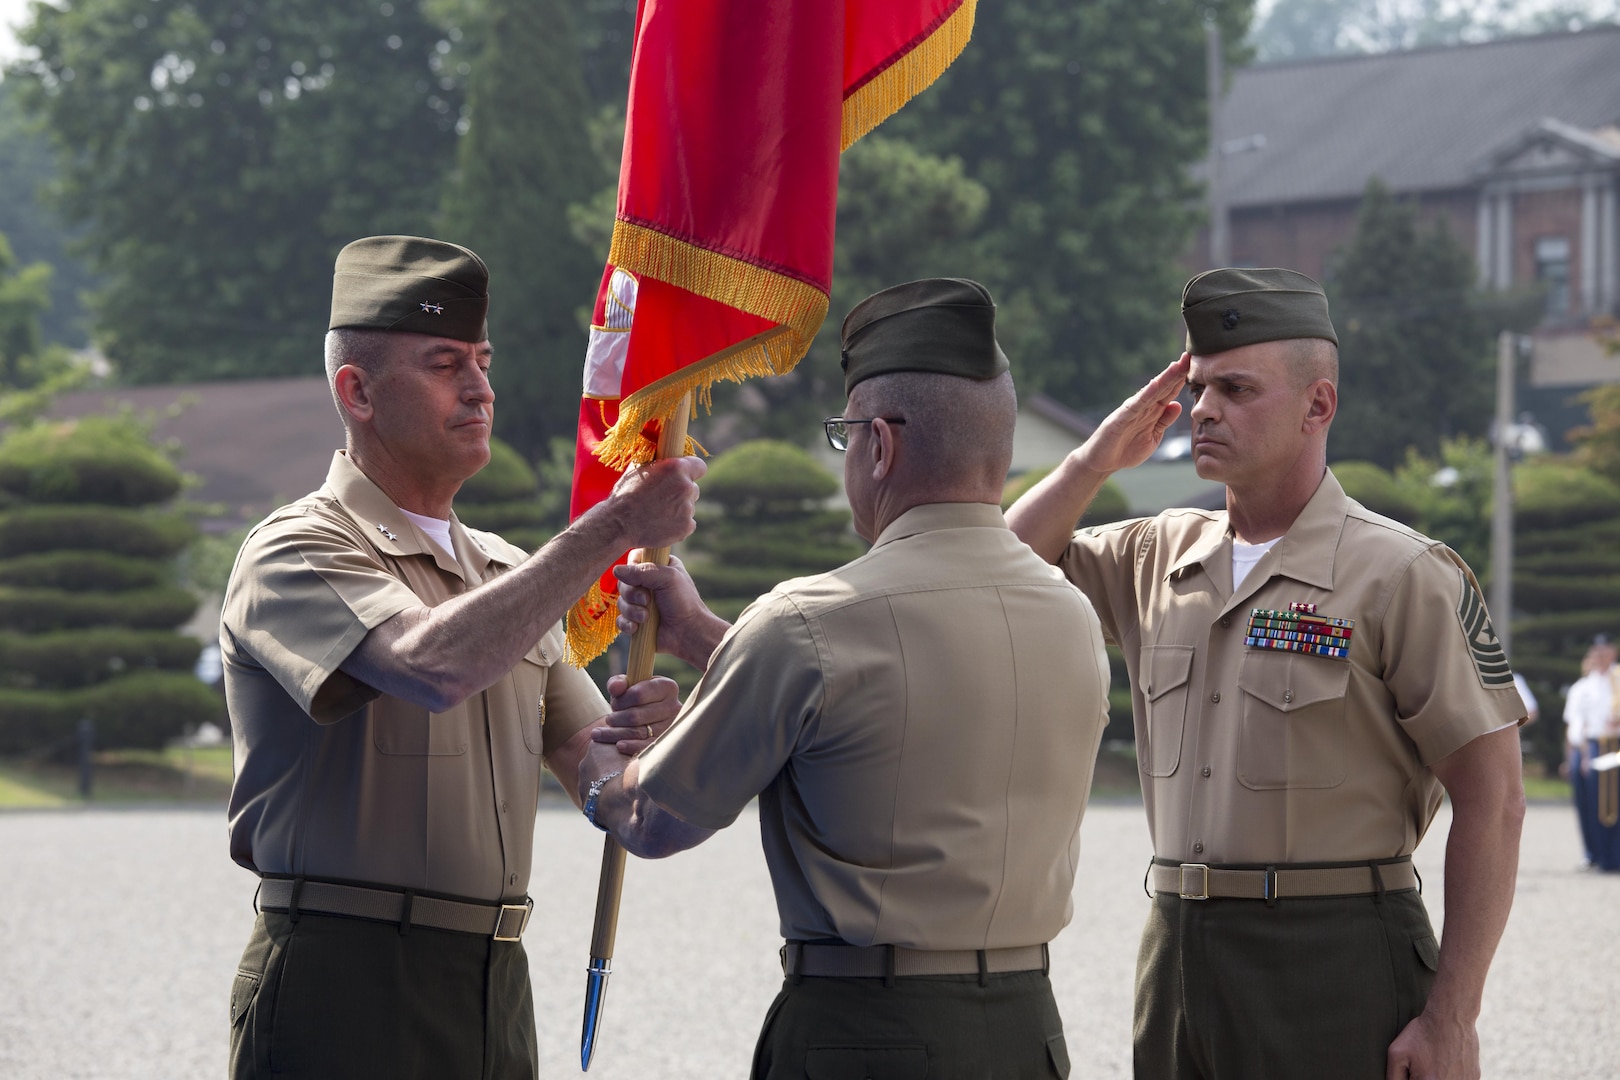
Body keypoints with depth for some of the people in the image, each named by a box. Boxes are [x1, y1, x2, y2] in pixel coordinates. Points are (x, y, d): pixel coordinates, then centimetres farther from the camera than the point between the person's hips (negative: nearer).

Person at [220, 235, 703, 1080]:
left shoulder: (507, 574, 17)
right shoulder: (293, 555, -7)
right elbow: (436, 662, -26)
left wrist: (634, 734, -10)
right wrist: (616, 526, -22)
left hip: (493, 985, 7)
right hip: (342, 987, -7)